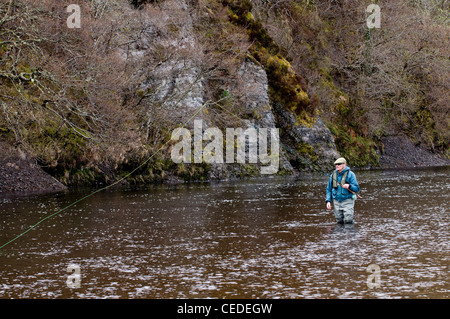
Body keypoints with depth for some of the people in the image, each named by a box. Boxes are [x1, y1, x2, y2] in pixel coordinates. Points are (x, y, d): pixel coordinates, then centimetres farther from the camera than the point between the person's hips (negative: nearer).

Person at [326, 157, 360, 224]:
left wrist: (349, 186, -29)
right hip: (336, 201, 4)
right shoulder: (333, 175, 8)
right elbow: (329, 189, 14)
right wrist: (328, 201, 3)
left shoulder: (350, 174, -5)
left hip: (347, 201, -4)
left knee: (348, 221, -13)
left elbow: (357, 188, -8)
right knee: (339, 221, 4)